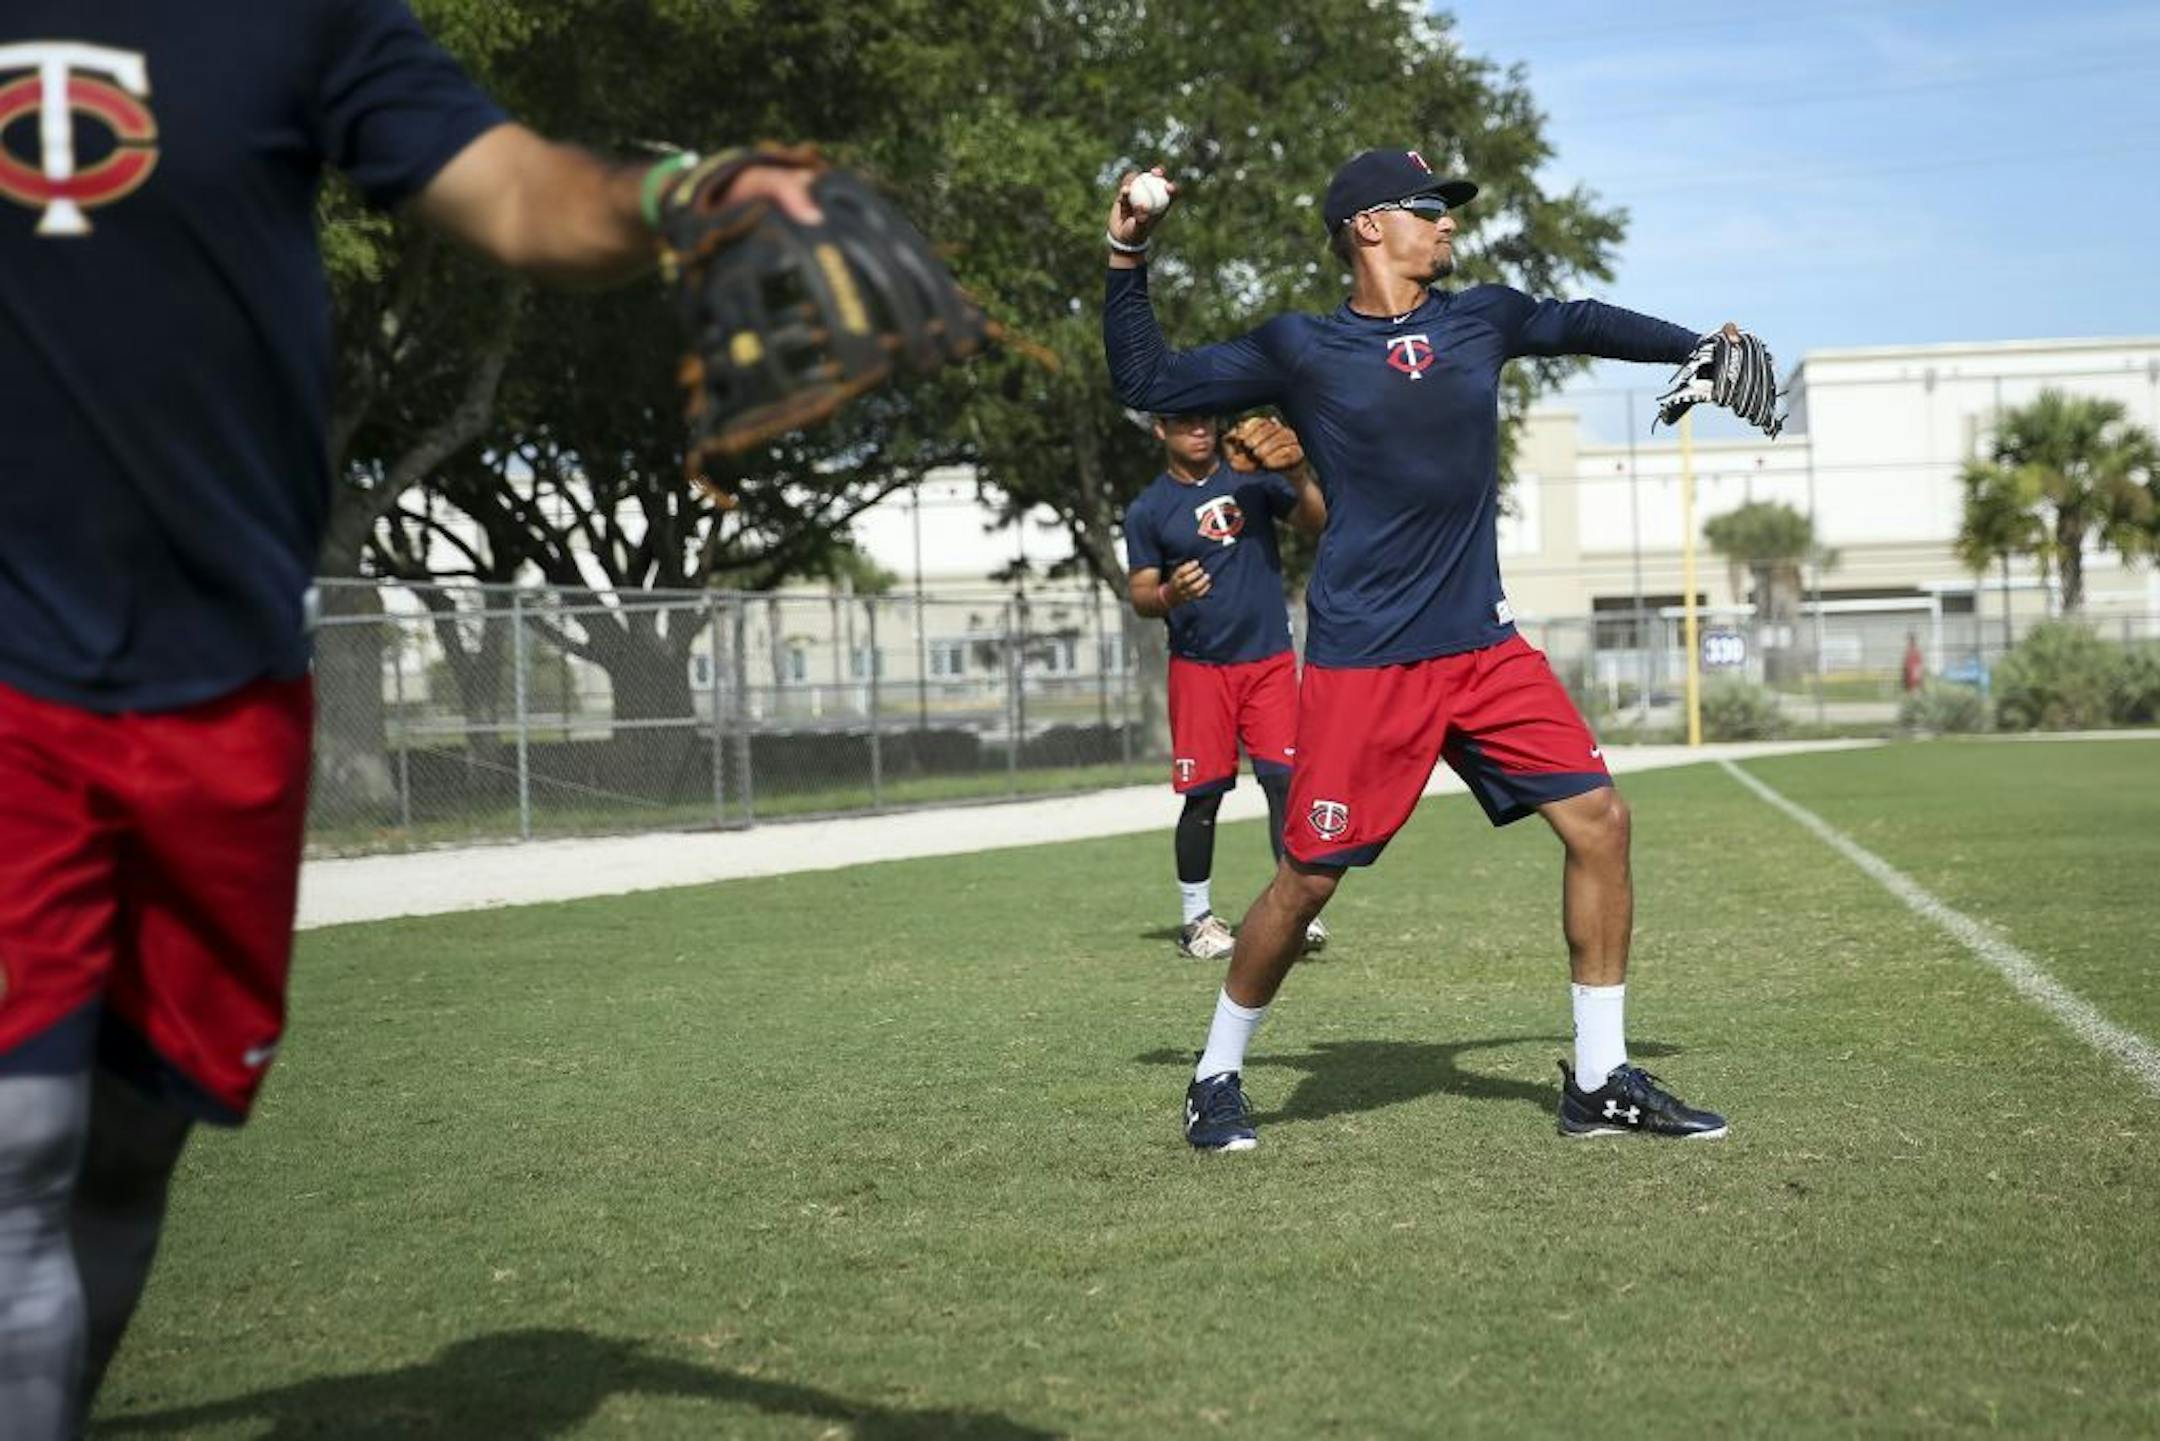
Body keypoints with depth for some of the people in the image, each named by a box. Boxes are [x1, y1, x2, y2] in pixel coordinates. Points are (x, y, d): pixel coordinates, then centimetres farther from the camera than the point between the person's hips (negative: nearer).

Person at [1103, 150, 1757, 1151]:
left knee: (1598, 820, -3)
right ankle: (1217, 1077, 18)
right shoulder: (1300, 351, -1)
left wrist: (1698, 345, 32)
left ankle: (1599, 1083, 9)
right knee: (1310, 875, -4)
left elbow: (1578, 324, 31)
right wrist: (1128, 263, -4)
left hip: (1484, 646, 5)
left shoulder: (1480, 319, 11)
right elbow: (1147, 382, 5)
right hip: (1361, 663, -5)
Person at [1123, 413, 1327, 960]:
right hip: (1198, 665, -1)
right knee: (1204, 793, 0)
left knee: (1285, 779, -7)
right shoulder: (1147, 510, 2)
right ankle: (1196, 918, 12)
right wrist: (1170, 594, -21)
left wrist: (1301, 479, -12)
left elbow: (1318, 525, 6)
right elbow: (1141, 597, 1)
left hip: (1270, 658, 2)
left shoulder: (1253, 478, 7)